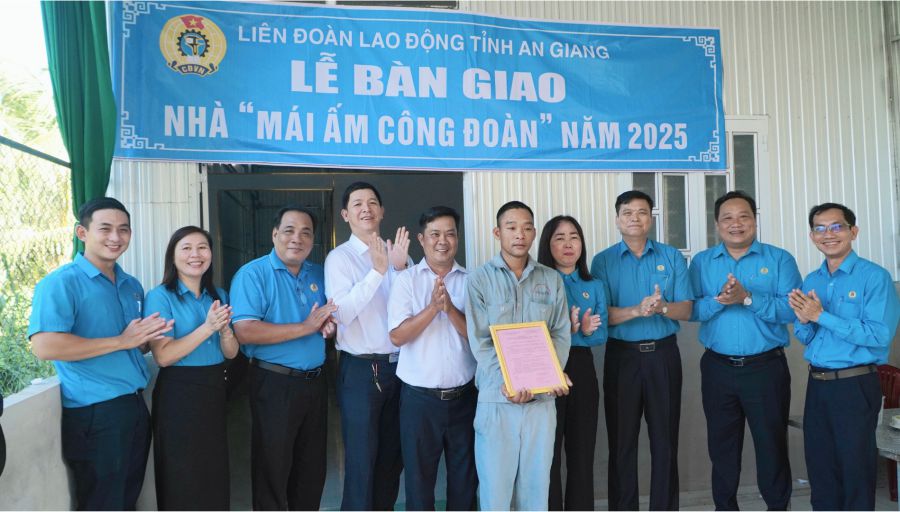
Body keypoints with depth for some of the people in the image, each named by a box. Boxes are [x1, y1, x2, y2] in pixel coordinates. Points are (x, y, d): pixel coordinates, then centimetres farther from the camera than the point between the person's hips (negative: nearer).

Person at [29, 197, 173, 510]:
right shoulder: (61, 283, -11)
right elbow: (44, 347, -25)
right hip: (95, 414, -7)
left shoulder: (132, 286, 12)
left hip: (135, 407, 7)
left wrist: (149, 336, 0)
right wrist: (121, 341, -21)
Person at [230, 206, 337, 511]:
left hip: (315, 382, 6)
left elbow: (330, 316, 19)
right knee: (273, 471, 7)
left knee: (312, 470, 17)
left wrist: (328, 325, -6)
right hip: (275, 383, -6)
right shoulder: (253, 274, -10)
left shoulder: (319, 274, 9)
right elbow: (244, 332, -22)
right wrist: (305, 327, -23)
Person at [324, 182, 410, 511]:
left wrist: (400, 268, -14)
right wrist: (378, 271, -25)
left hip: (399, 366, 5)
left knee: (392, 457, 16)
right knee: (361, 459, 2)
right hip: (361, 370, -4)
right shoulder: (339, 258, -5)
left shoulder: (397, 253, 7)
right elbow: (342, 313, -19)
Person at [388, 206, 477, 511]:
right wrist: (433, 307, -21)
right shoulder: (406, 280, -2)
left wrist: (450, 308, -19)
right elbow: (397, 336, -10)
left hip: (464, 396, 2)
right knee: (419, 478, 12)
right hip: (419, 396, -1)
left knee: (465, 478, 14)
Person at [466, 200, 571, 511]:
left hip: (542, 398, 3)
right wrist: (508, 383, -19)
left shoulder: (552, 280, 9)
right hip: (496, 397, -3)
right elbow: (480, 341, -6)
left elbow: (561, 335, 6)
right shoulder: (480, 279, -1)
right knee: (495, 486, 3)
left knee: (537, 485, 11)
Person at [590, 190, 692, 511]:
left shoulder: (672, 257, 5)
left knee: (665, 437, 8)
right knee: (622, 439, 6)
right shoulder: (603, 261, 1)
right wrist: (637, 310, -24)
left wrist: (662, 307, -21)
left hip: (664, 354, 1)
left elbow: (686, 310, 0)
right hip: (622, 355, -1)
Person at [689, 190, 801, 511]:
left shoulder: (779, 260, 0)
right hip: (717, 368, 2)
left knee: (772, 444, 7)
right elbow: (690, 310, -4)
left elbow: (790, 310, -13)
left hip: (766, 367, -2)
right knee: (722, 445, 14)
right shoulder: (701, 262, 6)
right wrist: (719, 300, -21)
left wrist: (748, 297, -24)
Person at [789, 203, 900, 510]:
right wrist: (804, 320, -9)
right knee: (820, 464, 15)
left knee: (855, 466, 7)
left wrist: (821, 316, -20)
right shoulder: (811, 281, 9)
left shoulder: (874, 277, -10)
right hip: (817, 384, 6)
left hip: (855, 385, -6)